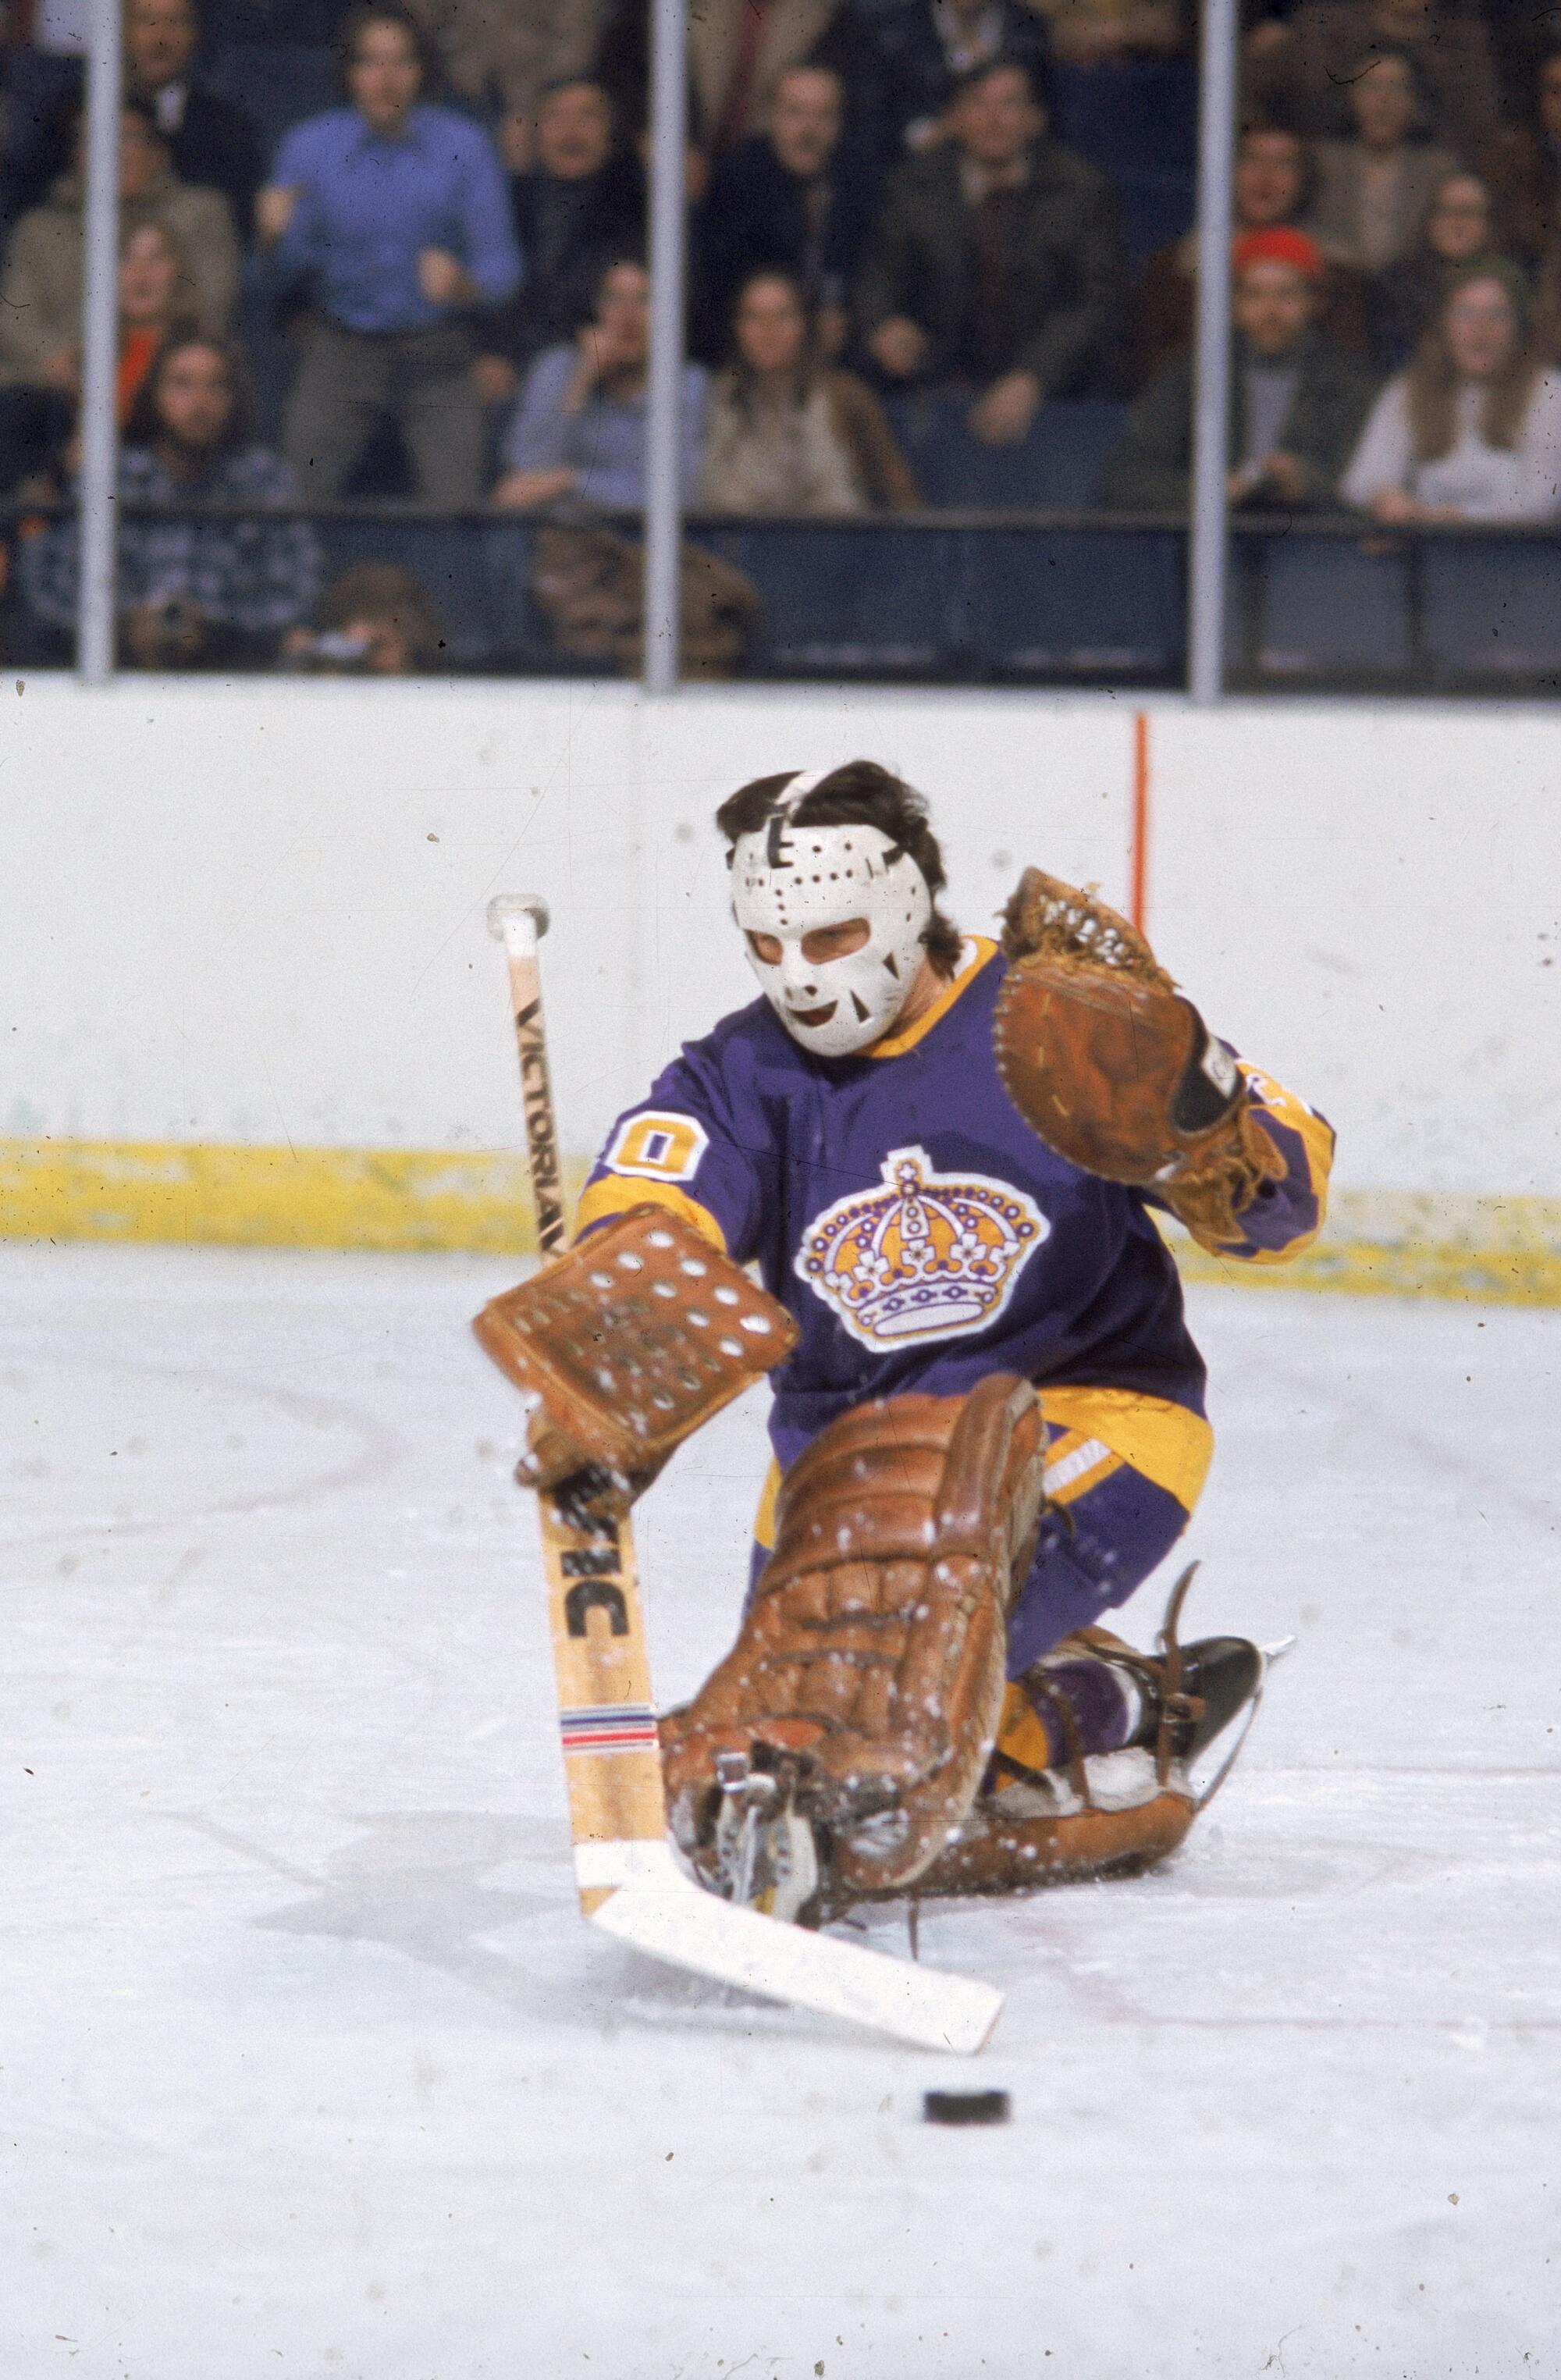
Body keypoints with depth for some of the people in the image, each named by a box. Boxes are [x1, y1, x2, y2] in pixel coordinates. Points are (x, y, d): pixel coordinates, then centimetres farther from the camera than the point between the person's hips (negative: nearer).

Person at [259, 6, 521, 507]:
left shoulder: (463, 146, -4)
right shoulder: (310, 146, -1)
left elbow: (501, 267, -5)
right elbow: (293, 272, 5)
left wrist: (463, 282, -26)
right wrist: (278, 235, -17)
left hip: (436, 355, -1)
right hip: (341, 351, 1)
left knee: (457, 518, -10)